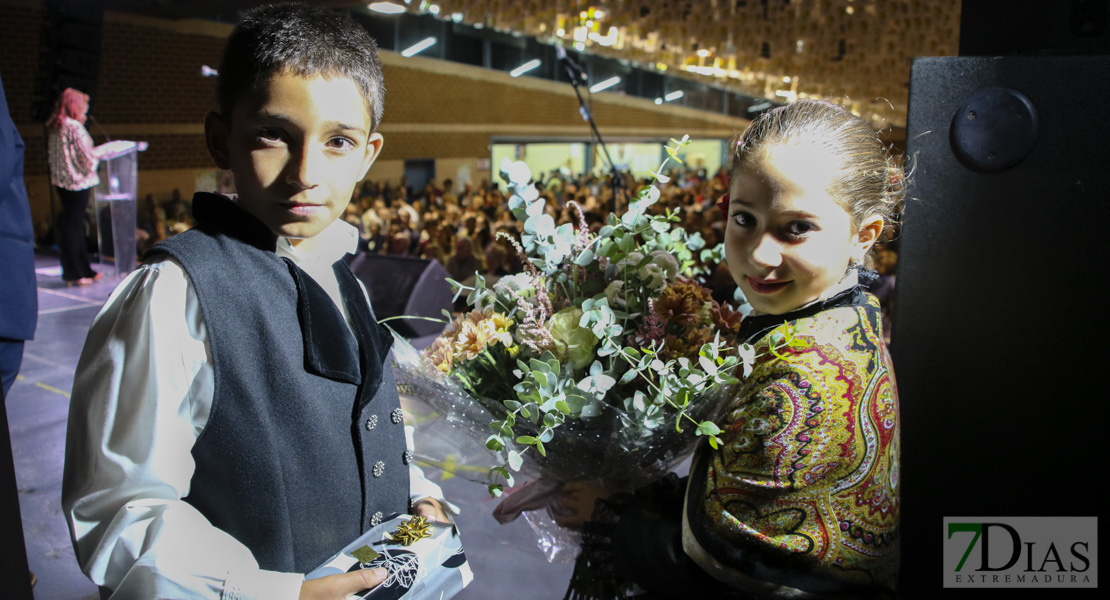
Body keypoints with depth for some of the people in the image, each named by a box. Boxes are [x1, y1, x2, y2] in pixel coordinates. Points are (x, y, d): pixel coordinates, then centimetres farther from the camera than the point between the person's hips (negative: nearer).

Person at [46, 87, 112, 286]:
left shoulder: (53, 127, 9)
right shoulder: (75, 128, -17)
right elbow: (87, 156, -15)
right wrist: (105, 149, 3)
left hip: (61, 181, 9)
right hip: (77, 182, -9)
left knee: (72, 226, 14)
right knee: (73, 227, -2)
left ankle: (84, 270, 22)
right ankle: (73, 273, 5)